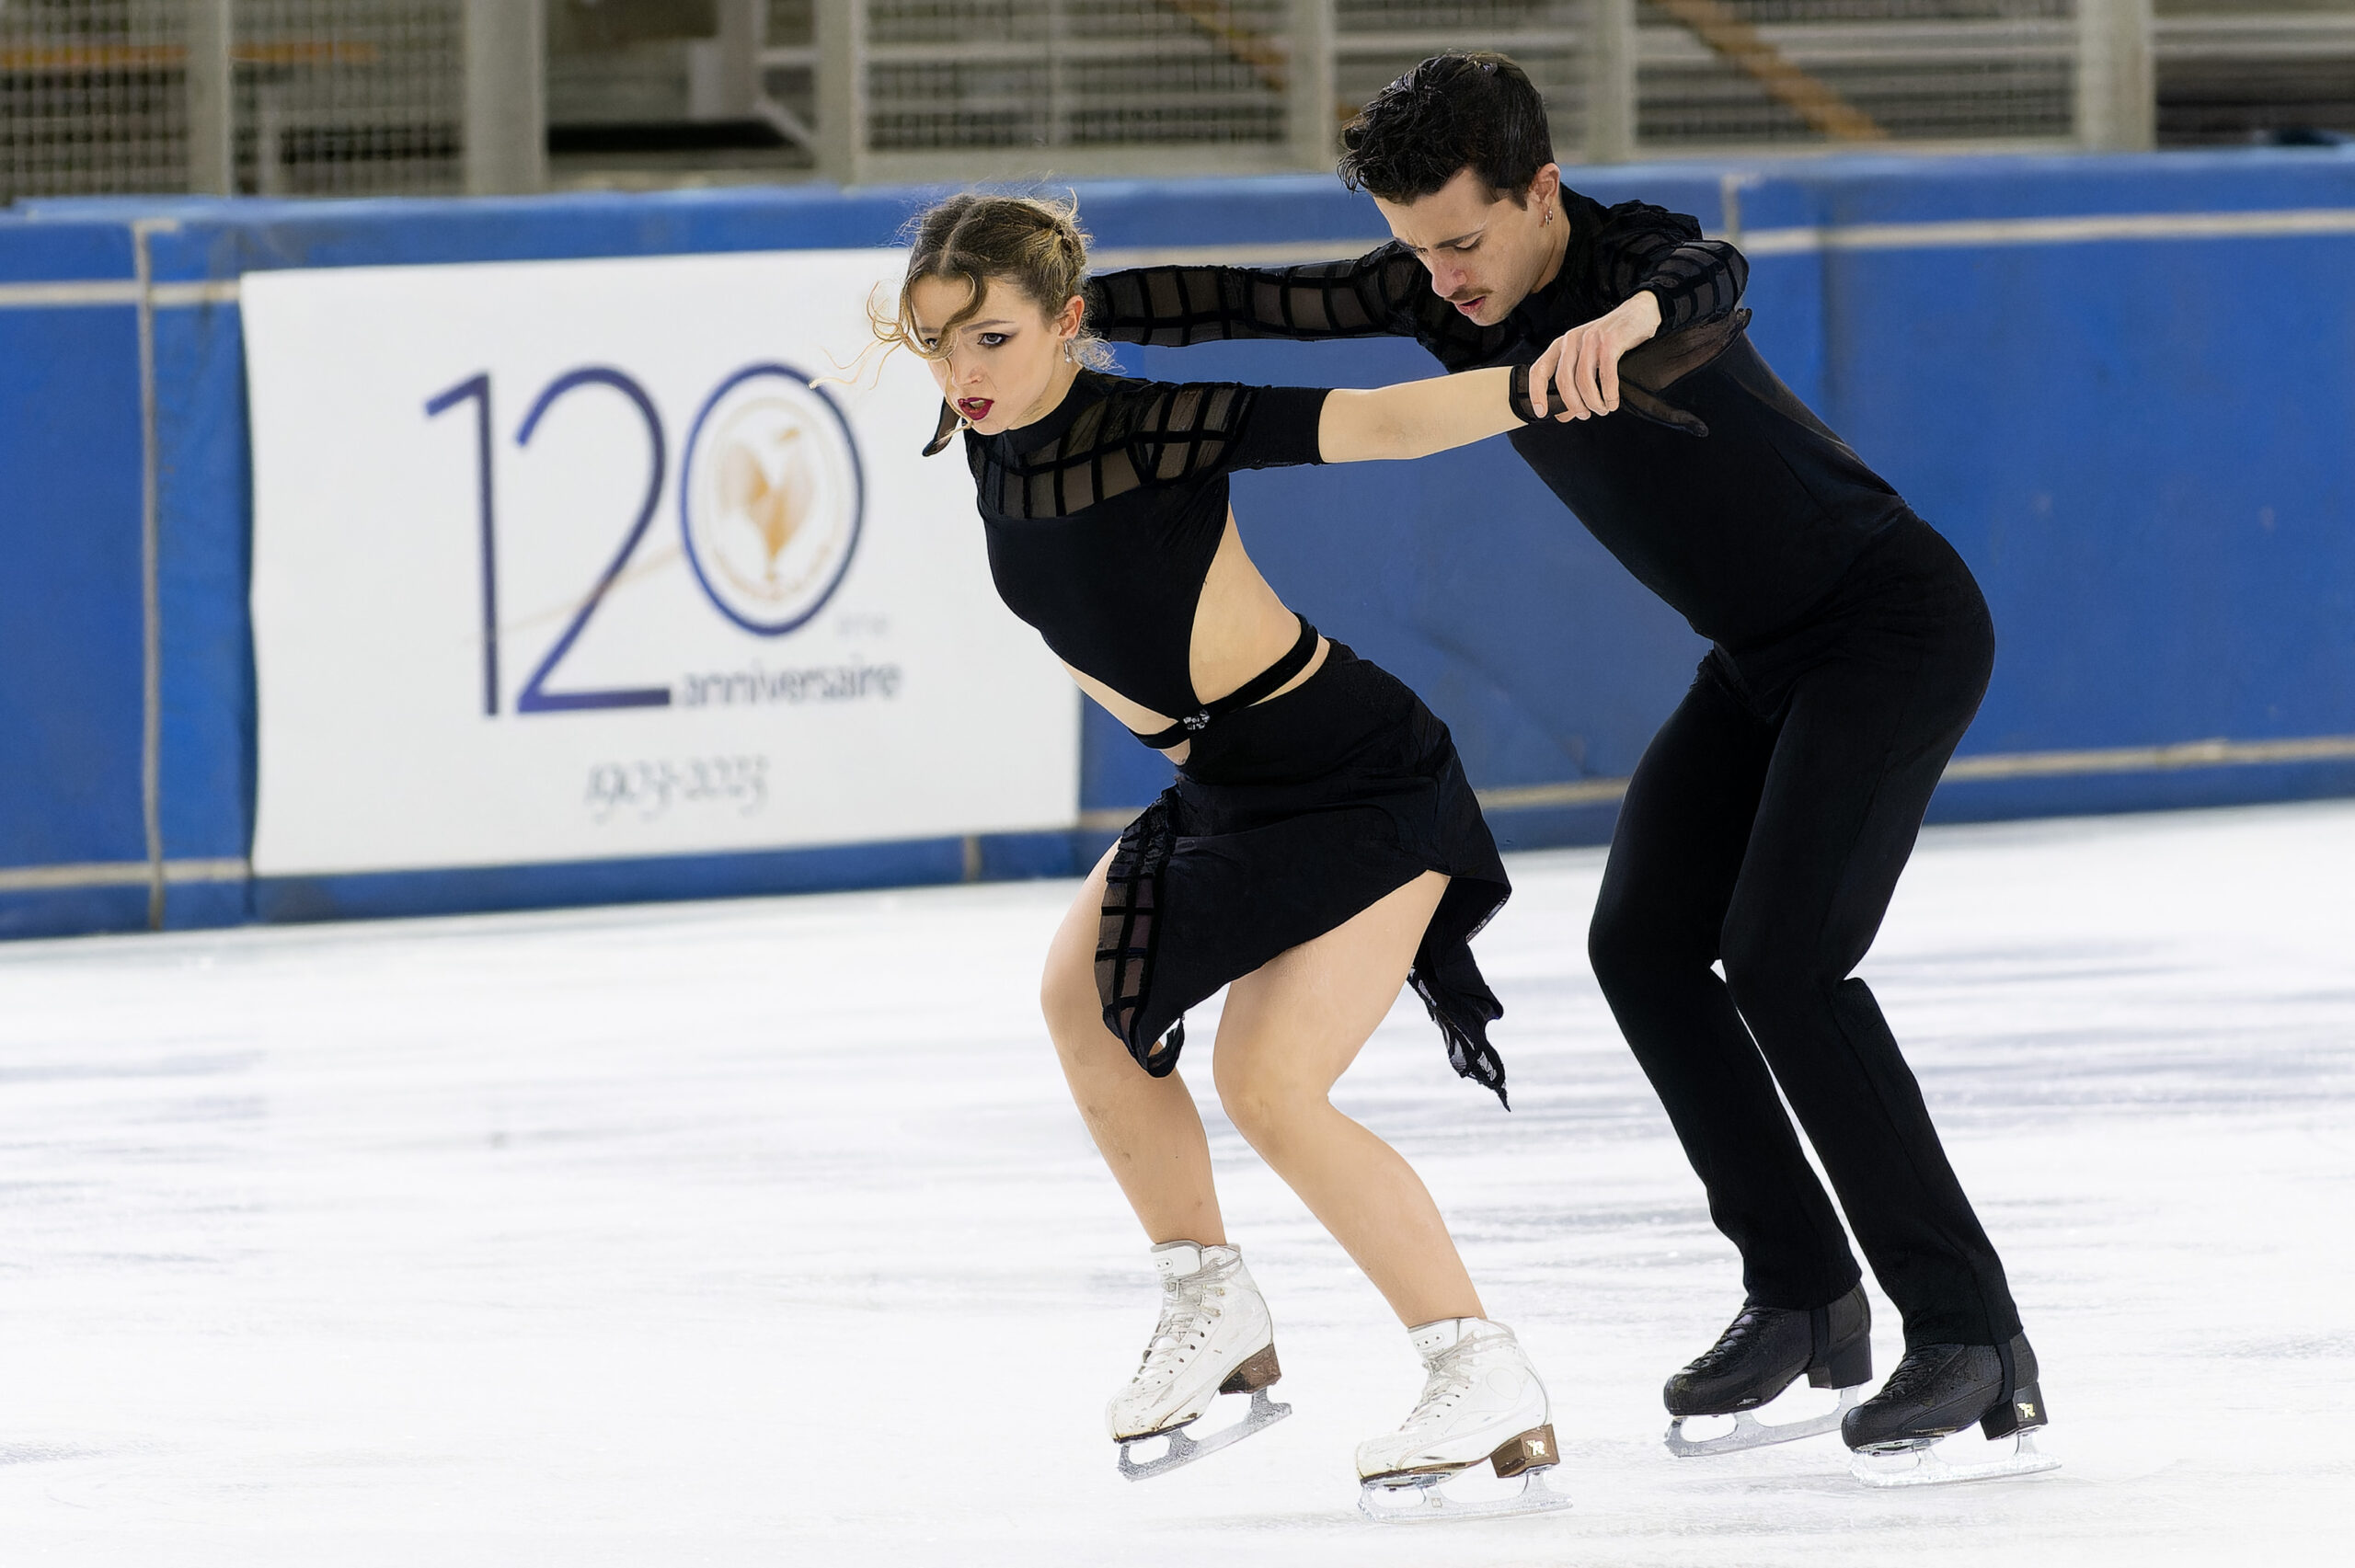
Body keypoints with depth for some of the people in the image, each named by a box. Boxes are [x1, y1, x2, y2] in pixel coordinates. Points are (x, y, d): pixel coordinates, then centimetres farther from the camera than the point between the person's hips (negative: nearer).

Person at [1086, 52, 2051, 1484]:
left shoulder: (1629, 252, -27)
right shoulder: (1441, 293, -5)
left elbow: (1710, 281, -50)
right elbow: (1254, 303, -4)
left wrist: (1632, 316, -74)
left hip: (1899, 624, -9)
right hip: (1764, 655, 9)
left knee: (1781, 960, -19)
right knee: (1643, 940, -1)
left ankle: (1975, 1338, -16)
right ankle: (1806, 1301, 8)